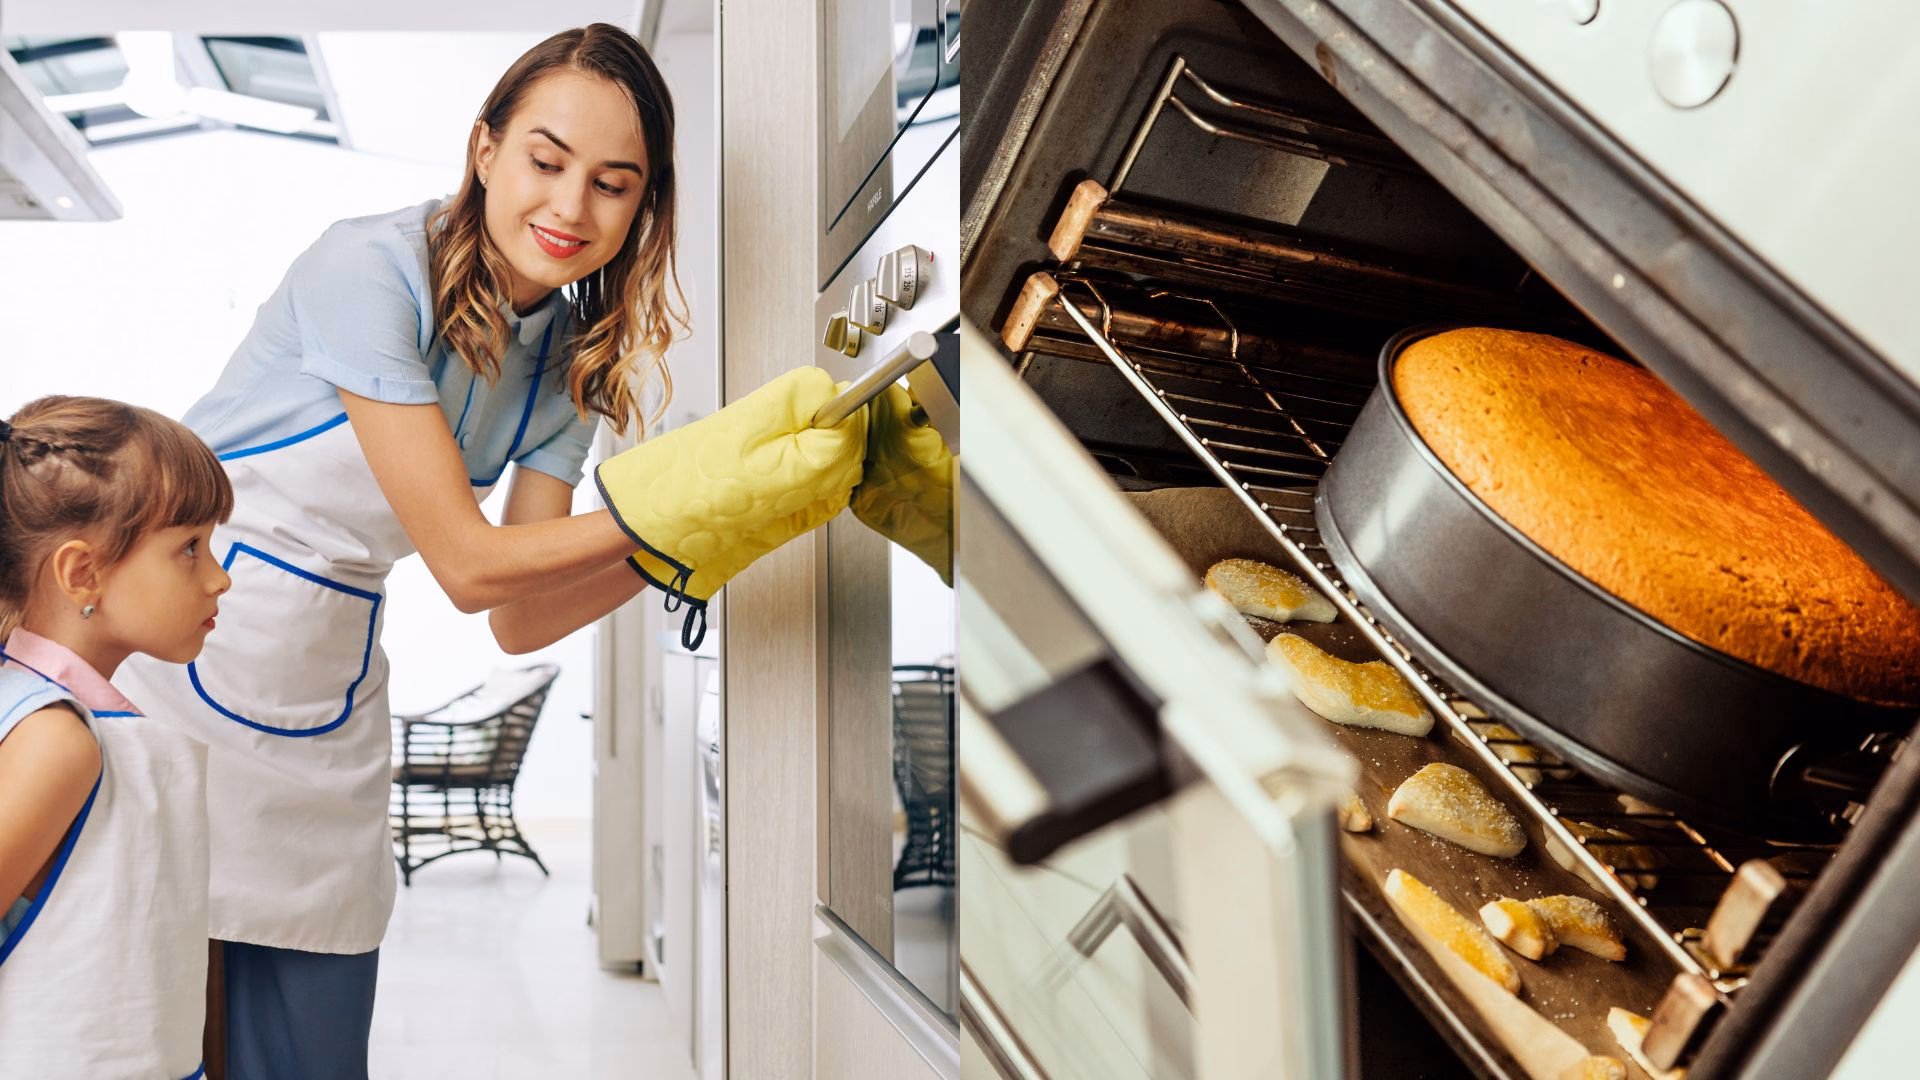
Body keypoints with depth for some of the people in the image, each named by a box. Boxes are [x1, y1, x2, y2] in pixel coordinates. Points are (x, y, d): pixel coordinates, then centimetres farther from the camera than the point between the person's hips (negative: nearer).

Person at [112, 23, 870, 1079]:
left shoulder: (572, 359, -1)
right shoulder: (371, 267, -18)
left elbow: (518, 617, -5)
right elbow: (468, 564, -22)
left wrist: (707, 522, -16)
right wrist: (670, 507, -28)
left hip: (325, 706, 5)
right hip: (172, 652, -5)